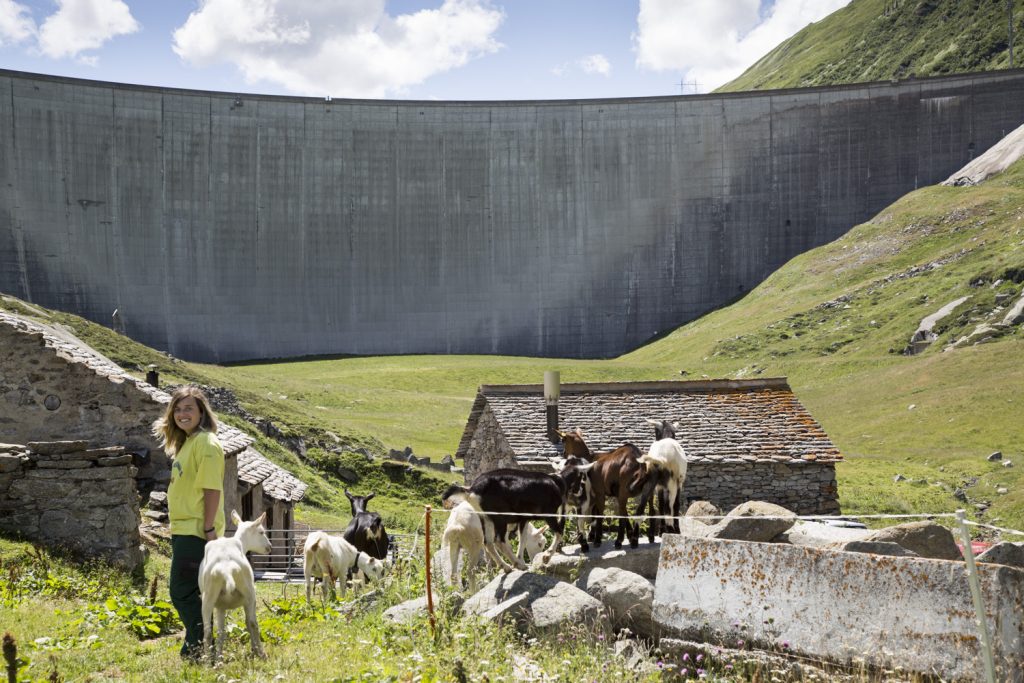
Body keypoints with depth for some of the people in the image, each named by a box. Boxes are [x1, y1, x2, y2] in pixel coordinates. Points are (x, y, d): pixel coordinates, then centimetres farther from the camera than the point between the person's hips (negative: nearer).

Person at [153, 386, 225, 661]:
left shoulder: (206, 443, -14)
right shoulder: (187, 442, 16)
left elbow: (212, 489, -19)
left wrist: (209, 528, -22)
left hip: (196, 531, -10)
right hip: (184, 530, 10)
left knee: (183, 591, -9)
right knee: (185, 591, 15)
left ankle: (198, 647, 0)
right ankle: (196, 645, 23)